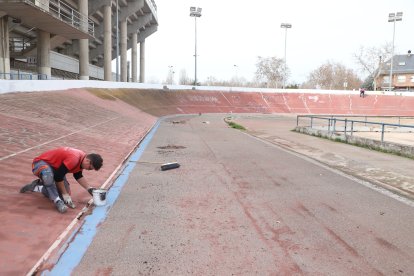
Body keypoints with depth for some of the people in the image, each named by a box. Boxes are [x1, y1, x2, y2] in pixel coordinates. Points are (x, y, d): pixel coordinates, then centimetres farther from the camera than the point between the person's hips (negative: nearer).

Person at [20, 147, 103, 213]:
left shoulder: (82, 159, -6)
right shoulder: (74, 159, -36)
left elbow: (78, 176, 10)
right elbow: (58, 177, -31)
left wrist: (90, 189, 1)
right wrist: (65, 194, -22)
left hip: (55, 167, 9)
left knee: (66, 192, 2)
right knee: (48, 174, -45)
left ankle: (36, 187, 18)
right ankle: (58, 201, -32)